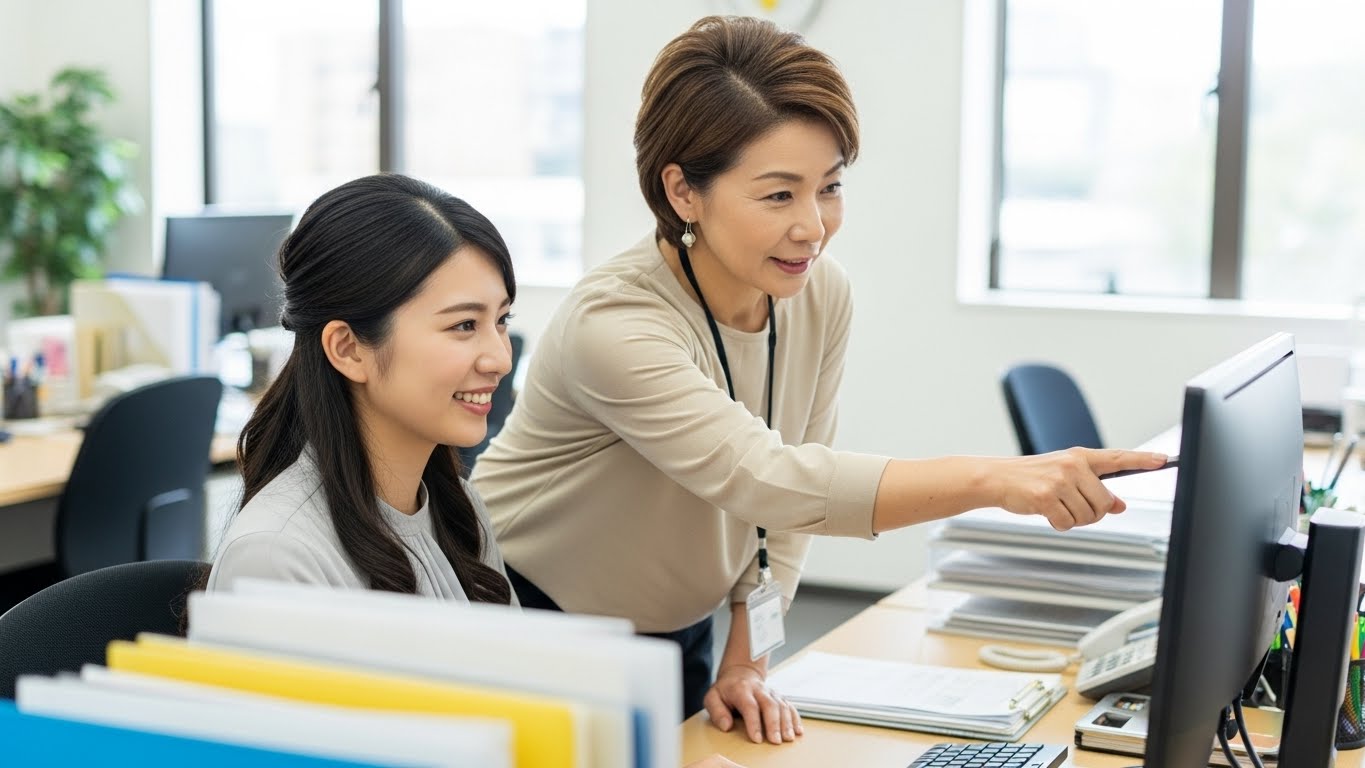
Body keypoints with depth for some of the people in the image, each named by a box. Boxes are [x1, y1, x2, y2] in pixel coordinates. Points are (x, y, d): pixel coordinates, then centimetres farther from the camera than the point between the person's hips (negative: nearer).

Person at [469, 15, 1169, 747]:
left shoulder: (822, 294, -11)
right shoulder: (612, 324, -32)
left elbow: (782, 507, -1)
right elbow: (765, 480, -43)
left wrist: (746, 662, -7)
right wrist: (991, 480, -52)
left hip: (674, 635, 5)